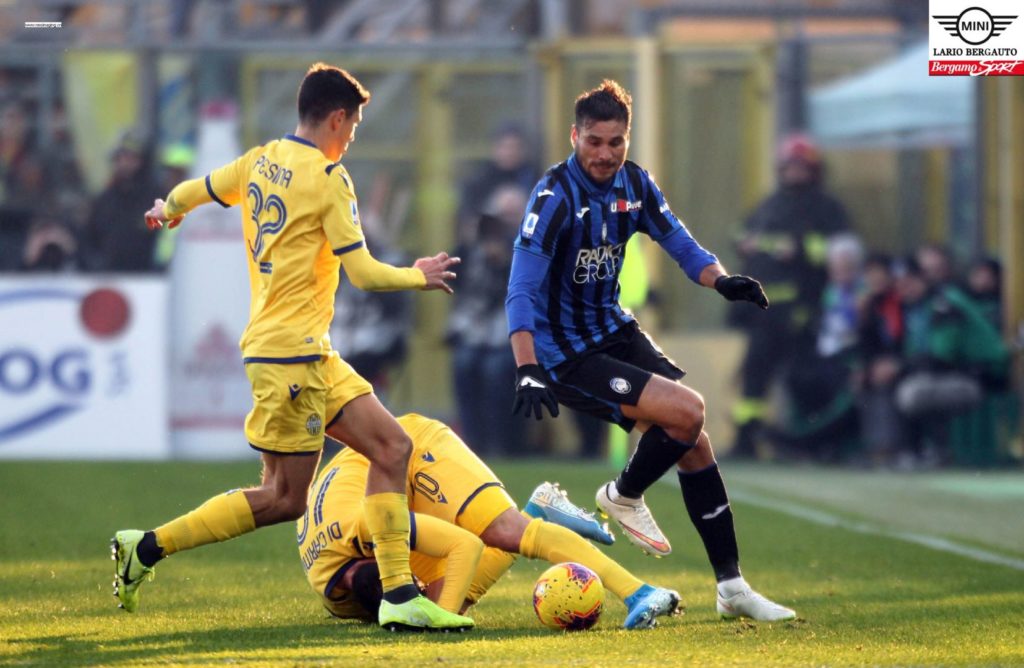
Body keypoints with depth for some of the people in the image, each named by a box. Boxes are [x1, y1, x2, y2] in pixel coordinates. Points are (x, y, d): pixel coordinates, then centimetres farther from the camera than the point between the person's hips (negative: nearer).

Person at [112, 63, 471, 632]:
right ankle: (148, 548, 1)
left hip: (314, 355, 9)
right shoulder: (327, 179, -12)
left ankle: (399, 597, 1)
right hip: (289, 354, -9)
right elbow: (364, 272, -13)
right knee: (284, 500, -5)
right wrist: (420, 277, 5)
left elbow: (193, 191, 26)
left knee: (392, 447, 4)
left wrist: (167, 211, 48)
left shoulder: (259, 163, 10)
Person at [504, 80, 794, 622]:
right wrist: (528, 371, -37)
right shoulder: (554, 197, -20)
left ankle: (731, 586, 9)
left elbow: (681, 245, 9)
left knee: (693, 443, 0)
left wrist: (721, 279, -14)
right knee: (687, 410, -22)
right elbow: (521, 293, -25)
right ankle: (623, 496, 6)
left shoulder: (634, 184, 1)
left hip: (615, 331, 7)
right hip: (568, 357, -7)